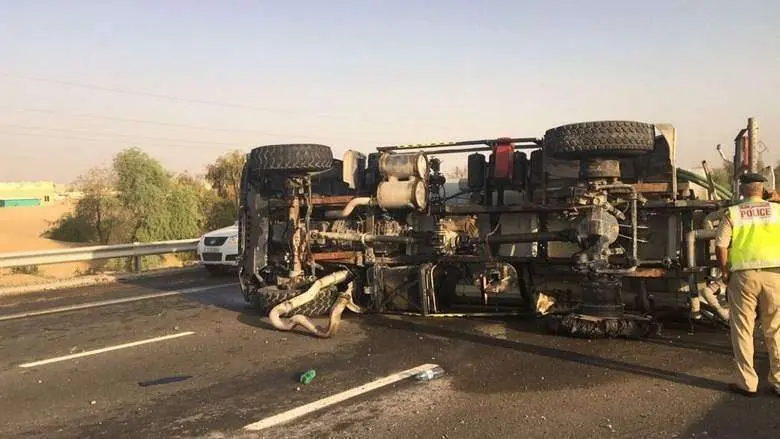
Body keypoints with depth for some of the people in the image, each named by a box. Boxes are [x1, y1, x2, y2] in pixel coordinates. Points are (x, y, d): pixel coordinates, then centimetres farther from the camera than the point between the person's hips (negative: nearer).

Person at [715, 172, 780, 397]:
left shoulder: (732, 214, 0)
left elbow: (720, 247, -4)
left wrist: (725, 273, 8)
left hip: (743, 275, -1)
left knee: (743, 330, 8)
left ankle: (747, 383, 12)